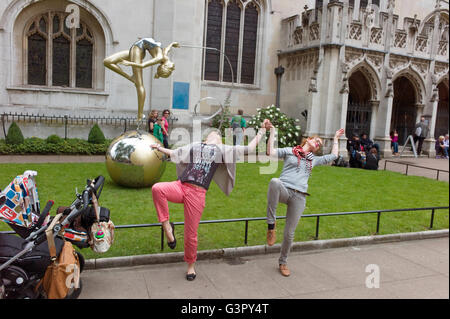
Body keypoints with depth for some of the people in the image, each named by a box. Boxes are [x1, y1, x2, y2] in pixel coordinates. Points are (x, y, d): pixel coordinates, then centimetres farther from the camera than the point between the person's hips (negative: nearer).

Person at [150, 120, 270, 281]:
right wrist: (159, 148, 29)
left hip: (197, 193, -2)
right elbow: (173, 153, 36)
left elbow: (249, 149, 13)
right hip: (180, 186, 3)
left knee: (191, 233, 1)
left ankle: (191, 265, 25)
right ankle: (167, 227, -14)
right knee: (157, 188, -29)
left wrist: (262, 130, 15)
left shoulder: (223, 149, 15)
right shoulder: (194, 146, 24)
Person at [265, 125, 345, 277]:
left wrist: (336, 138, 38)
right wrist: (272, 131, -5)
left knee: (289, 233, 3)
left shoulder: (314, 159, 25)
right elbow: (270, 152, -2)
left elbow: (333, 155, 33)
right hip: (284, 190, -3)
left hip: (299, 197, 4)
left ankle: (283, 262, 26)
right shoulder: (289, 151, 12)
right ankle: (271, 224, -32)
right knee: (274, 182, -41)